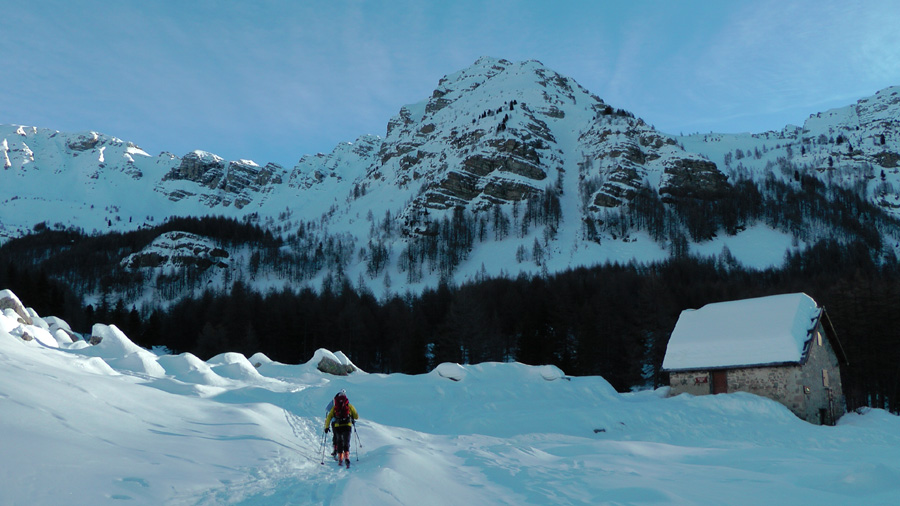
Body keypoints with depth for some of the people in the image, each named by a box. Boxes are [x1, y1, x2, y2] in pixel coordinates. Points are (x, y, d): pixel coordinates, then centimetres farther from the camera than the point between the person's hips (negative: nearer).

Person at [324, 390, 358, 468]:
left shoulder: (334, 407, 8)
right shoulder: (349, 406, 5)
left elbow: (329, 417, 4)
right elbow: (357, 416, 10)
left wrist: (326, 427, 10)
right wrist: (352, 419, 30)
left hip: (338, 427, 1)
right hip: (347, 426, -1)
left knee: (339, 443, 16)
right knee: (346, 443, 1)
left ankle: (340, 460, 14)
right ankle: (347, 458, -19)